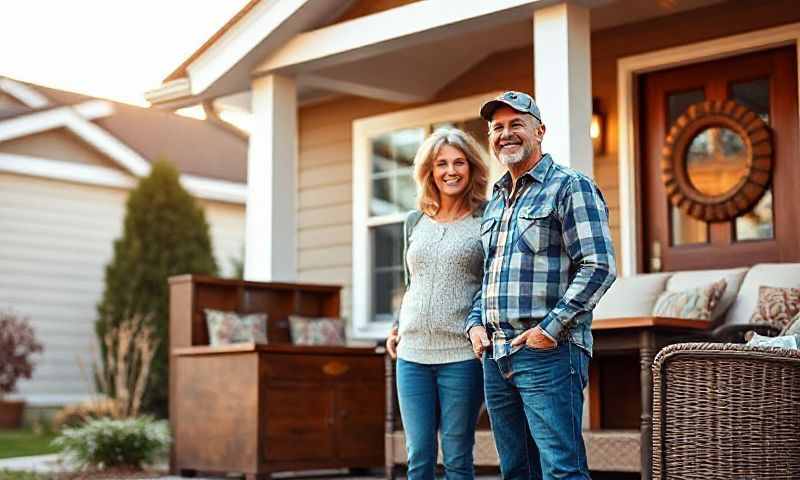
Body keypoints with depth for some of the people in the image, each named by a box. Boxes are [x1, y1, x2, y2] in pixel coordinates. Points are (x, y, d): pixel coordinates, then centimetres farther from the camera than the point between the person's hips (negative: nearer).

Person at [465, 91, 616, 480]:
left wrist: (551, 327, -17)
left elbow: (599, 266, -12)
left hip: (549, 352, -8)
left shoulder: (570, 187, -3)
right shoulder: (495, 202, 21)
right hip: (495, 356, 8)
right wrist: (475, 323, 10)